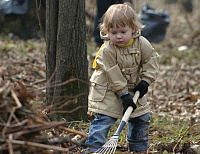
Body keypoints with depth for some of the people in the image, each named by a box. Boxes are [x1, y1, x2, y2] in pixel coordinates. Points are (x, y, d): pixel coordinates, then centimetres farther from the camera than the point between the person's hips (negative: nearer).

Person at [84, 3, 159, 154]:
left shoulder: (142, 43, -13)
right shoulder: (107, 50, -25)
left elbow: (151, 59, -1)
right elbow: (113, 75, -24)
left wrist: (146, 81, -11)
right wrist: (124, 95, -24)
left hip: (133, 88, 5)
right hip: (108, 90, -5)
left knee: (142, 117, 10)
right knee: (104, 119, -15)